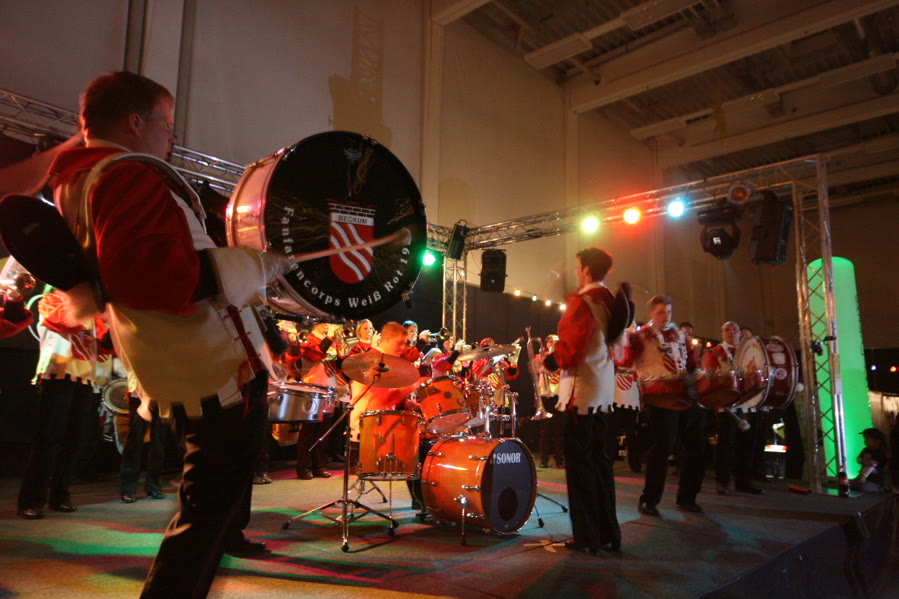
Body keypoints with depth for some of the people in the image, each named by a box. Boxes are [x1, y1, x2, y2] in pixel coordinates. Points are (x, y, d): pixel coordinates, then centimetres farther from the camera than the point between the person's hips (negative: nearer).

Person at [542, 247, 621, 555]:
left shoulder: (582, 302, -14)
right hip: (602, 392, 9)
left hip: (581, 391, -9)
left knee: (580, 462, -2)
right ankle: (608, 533, 20)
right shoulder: (611, 303, 12)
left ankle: (587, 537, 5)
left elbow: (569, 350, -19)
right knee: (599, 459, 14)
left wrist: (546, 361, -4)